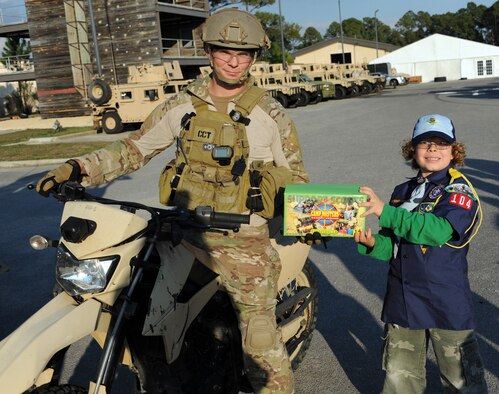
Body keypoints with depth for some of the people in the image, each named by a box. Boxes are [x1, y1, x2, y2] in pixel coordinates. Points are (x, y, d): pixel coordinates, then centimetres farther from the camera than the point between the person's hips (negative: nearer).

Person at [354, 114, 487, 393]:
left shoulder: (459, 189, -9)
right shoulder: (403, 192, 10)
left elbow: (439, 230, -27)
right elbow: (392, 245, 10)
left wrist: (385, 211, -27)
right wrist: (372, 244, -13)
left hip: (447, 304, -5)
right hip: (402, 299, 5)